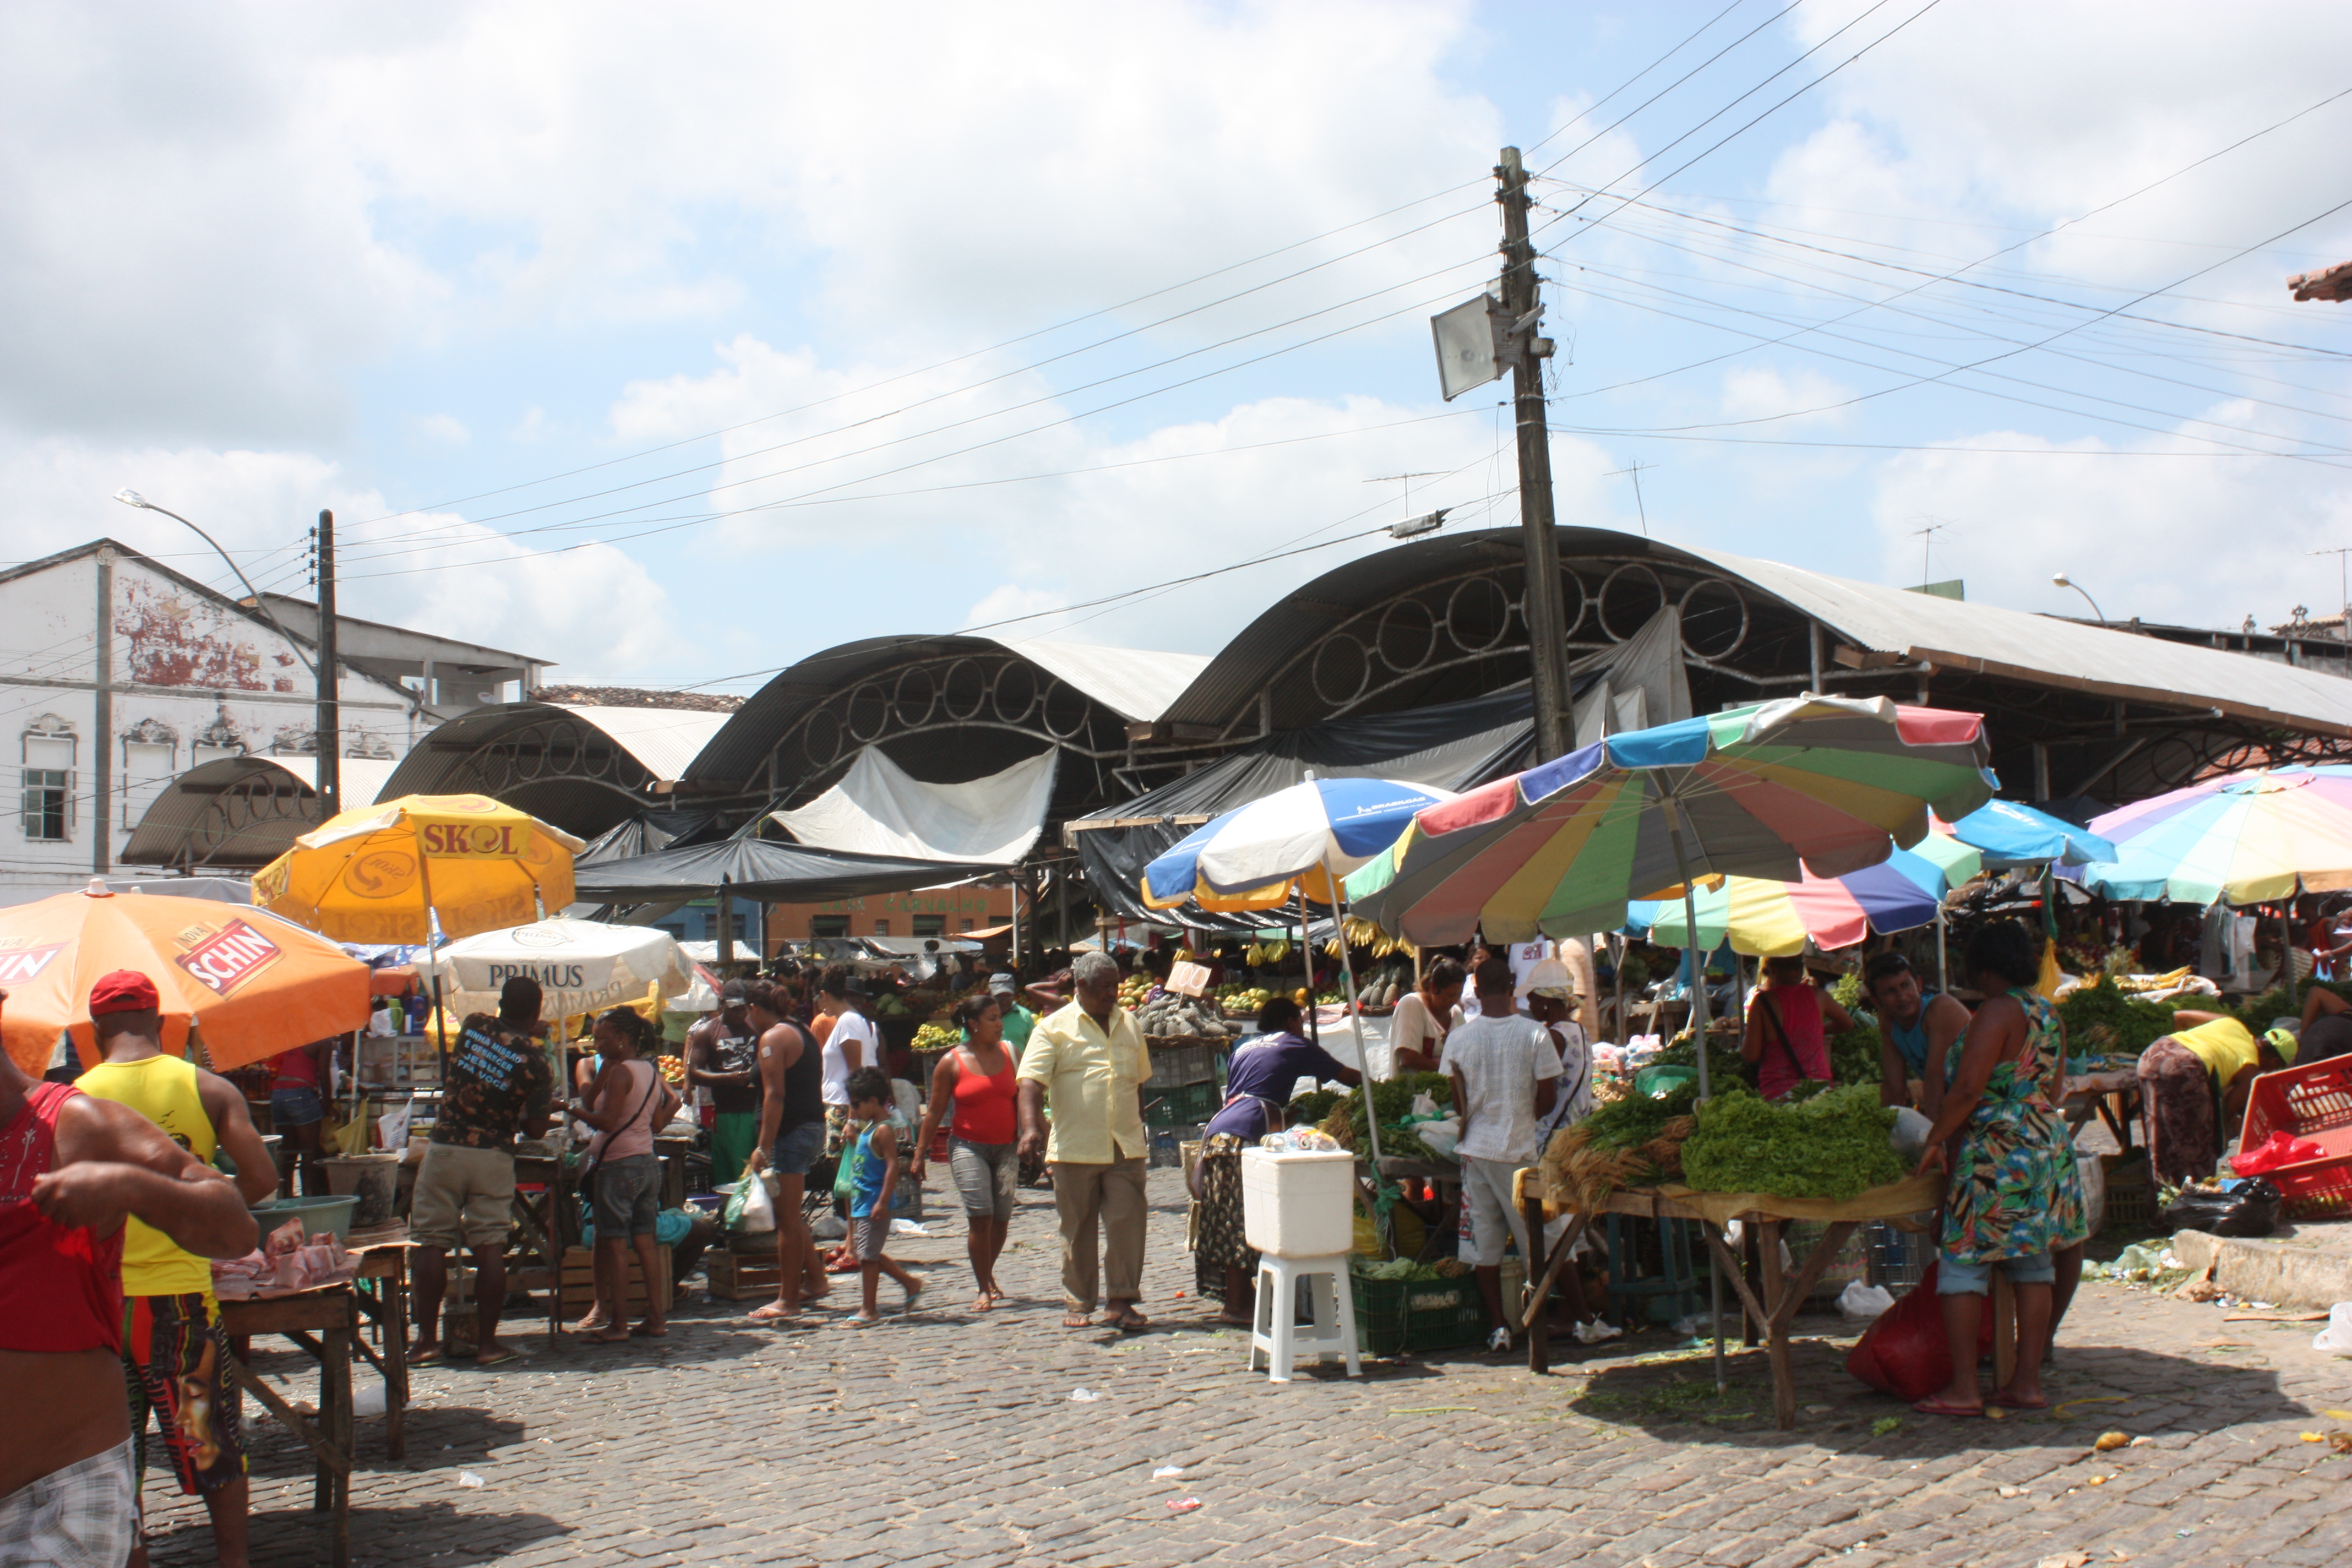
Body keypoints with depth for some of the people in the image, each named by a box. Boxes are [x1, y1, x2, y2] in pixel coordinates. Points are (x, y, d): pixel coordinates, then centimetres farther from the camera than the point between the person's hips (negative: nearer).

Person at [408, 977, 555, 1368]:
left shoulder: (473, 1026, 0)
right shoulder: (536, 1063, -6)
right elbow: (535, 1129, -5)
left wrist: (528, 1032, 31)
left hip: (444, 1150, 1)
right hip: (493, 1159, -1)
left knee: (432, 1245, 6)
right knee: (490, 1248, 3)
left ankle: (428, 1340, 9)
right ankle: (487, 1342, 6)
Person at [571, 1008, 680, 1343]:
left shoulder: (620, 1071, -12)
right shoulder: (652, 1071, 12)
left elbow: (606, 1120, -20)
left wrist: (574, 1111, -11)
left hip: (618, 1164, -8)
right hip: (649, 1162, 8)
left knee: (615, 1244, -4)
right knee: (645, 1241, 11)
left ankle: (617, 1323, -3)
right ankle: (656, 1317, 12)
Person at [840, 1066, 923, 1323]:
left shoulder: (883, 1130, -15)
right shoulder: (868, 1128, 15)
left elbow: (893, 1166, -23)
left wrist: (882, 1202, -25)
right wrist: (853, 1137, 16)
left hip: (874, 1205, -10)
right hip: (861, 1203, 10)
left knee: (867, 1255, -5)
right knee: (862, 1253, 15)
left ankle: (869, 1310, 4)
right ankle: (910, 1283, 26)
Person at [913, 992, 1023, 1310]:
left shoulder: (1009, 1054, 4)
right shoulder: (951, 1063, -3)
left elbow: (1022, 1098, 8)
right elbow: (935, 1111, 2)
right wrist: (919, 1154, 2)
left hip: (1006, 1147, 3)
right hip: (968, 1147, -3)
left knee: (1001, 1217, 4)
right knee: (980, 1215, -13)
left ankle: (988, 1275, 29)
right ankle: (984, 1289, -1)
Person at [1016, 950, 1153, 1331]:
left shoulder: (1128, 1025, 13)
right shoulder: (1055, 1027, -2)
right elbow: (1031, 1081, -12)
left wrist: (1139, 1131, 24)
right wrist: (1031, 1127, -27)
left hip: (1126, 1148, 3)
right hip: (1075, 1148, -3)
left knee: (1127, 1224, -2)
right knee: (1077, 1230, 7)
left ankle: (1122, 1302, 5)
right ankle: (1077, 1304, 19)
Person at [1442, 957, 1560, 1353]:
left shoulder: (1459, 1038, -3)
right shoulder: (1535, 1034, -9)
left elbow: (1456, 1101, 4)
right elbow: (1548, 1098, -5)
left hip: (1475, 1149, 2)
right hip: (1519, 1149, -2)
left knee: (1484, 1242, 7)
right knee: (1533, 1238, 10)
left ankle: (1498, 1327, 8)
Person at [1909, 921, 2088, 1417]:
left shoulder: (1997, 1012, -13)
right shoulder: (2049, 1014, 12)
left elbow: (1969, 1088, -18)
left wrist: (1935, 1141, -10)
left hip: (1998, 1150, -9)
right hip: (2050, 1143, 9)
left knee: (1963, 1263, -2)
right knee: (2033, 1263, 10)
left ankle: (1964, 1389, -3)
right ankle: (2028, 1382, 13)